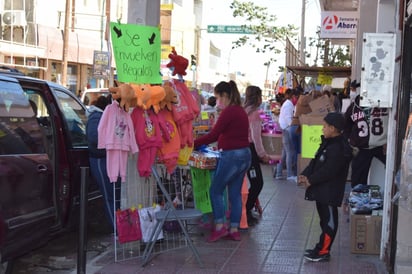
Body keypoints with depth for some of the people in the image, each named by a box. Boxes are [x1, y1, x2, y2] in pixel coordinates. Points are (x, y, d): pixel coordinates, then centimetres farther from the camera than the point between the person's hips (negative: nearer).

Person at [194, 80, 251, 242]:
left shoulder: (228, 112, -15)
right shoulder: (241, 111, 13)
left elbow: (213, 135, -17)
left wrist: (193, 144, -10)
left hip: (231, 156, -9)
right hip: (245, 155, 9)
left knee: (216, 190, 4)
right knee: (235, 193, 13)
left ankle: (219, 226, 4)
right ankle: (234, 229, 17)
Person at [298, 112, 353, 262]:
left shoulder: (339, 148, -21)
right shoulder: (327, 143, 13)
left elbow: (328, 170, -24)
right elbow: (316, 161, 14)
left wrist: (311, 180, -18)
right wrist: (305, 175, 0)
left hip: (330, 192, -10)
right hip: (321, 190, 10)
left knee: (329, 221, -2)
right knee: (325, 219, 17)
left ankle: (323, 251, 2)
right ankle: (321, 248, 26)